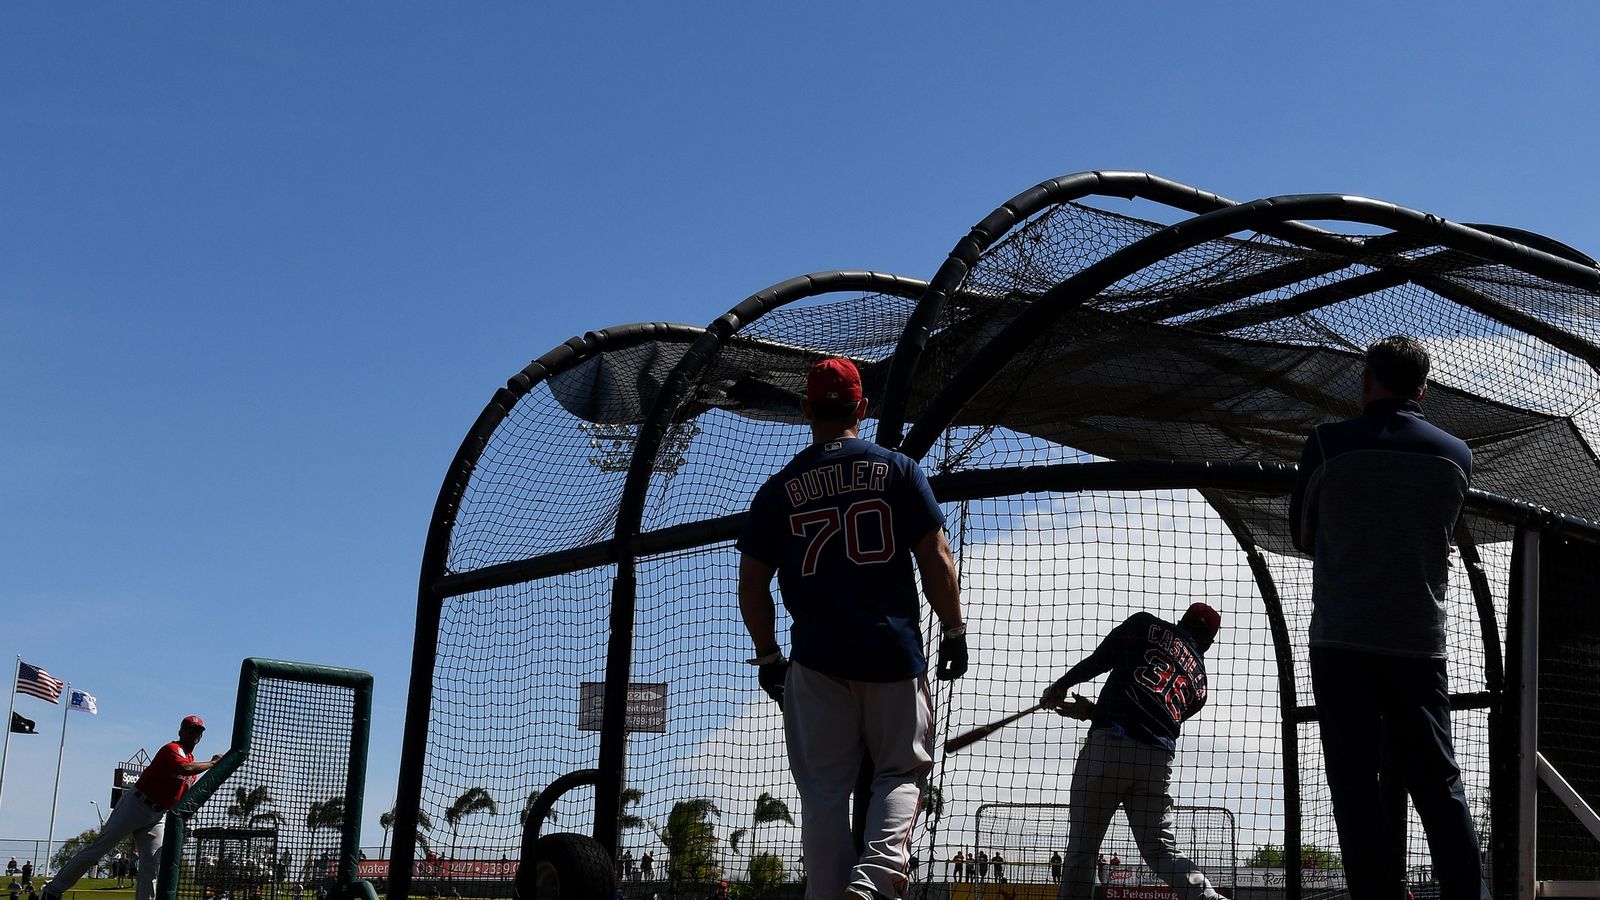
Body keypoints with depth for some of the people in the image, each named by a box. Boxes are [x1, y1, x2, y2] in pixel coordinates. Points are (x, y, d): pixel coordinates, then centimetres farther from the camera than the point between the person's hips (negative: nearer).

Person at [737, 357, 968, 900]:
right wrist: (954, 633, 6)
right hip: (894, 652, -1)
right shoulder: (899, 470, 2)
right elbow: (937, 561, -3)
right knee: (901, 771, 9)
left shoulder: (777, 489, 6)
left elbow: (752, 586, 7)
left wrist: (768, 657, 17)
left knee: (823, 790, 7)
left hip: (816, 658, 1)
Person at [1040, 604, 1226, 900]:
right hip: (1158, 761, 4)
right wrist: (1093, 711, 30)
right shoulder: (1200, 683, 24)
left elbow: (1098, 660, 7)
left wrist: (1061, 684, 21)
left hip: (1108, 745, -4)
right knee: (1161, 849, 12)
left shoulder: (1145, 624, 14)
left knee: (1082, 848, 3)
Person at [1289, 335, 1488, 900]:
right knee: (1439, 782, 7)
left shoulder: (1327, 444, -3)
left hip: (1342, 641, -3)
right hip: (1420, 641, 3)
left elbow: (1302, 535, 10)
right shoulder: (1456, 455, 6)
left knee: (1355, 784, -1)